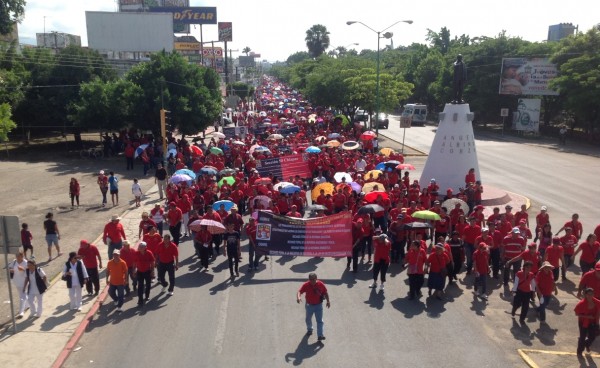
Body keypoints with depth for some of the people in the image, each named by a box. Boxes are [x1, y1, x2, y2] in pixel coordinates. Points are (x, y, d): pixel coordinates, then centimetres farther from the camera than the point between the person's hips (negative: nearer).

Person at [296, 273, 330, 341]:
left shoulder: (321, 284, -14)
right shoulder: (306, 285, -18)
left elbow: (325, 292, 0)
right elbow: (299, 291, -26)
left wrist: (328, 301, 1)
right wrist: (298, 297, -47)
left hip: (318, 305, -1)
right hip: (309, 305, 1)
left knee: (319, 320, -4)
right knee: (308, 319, 21)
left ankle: (320, 335, -1)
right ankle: (309, 330, 48)